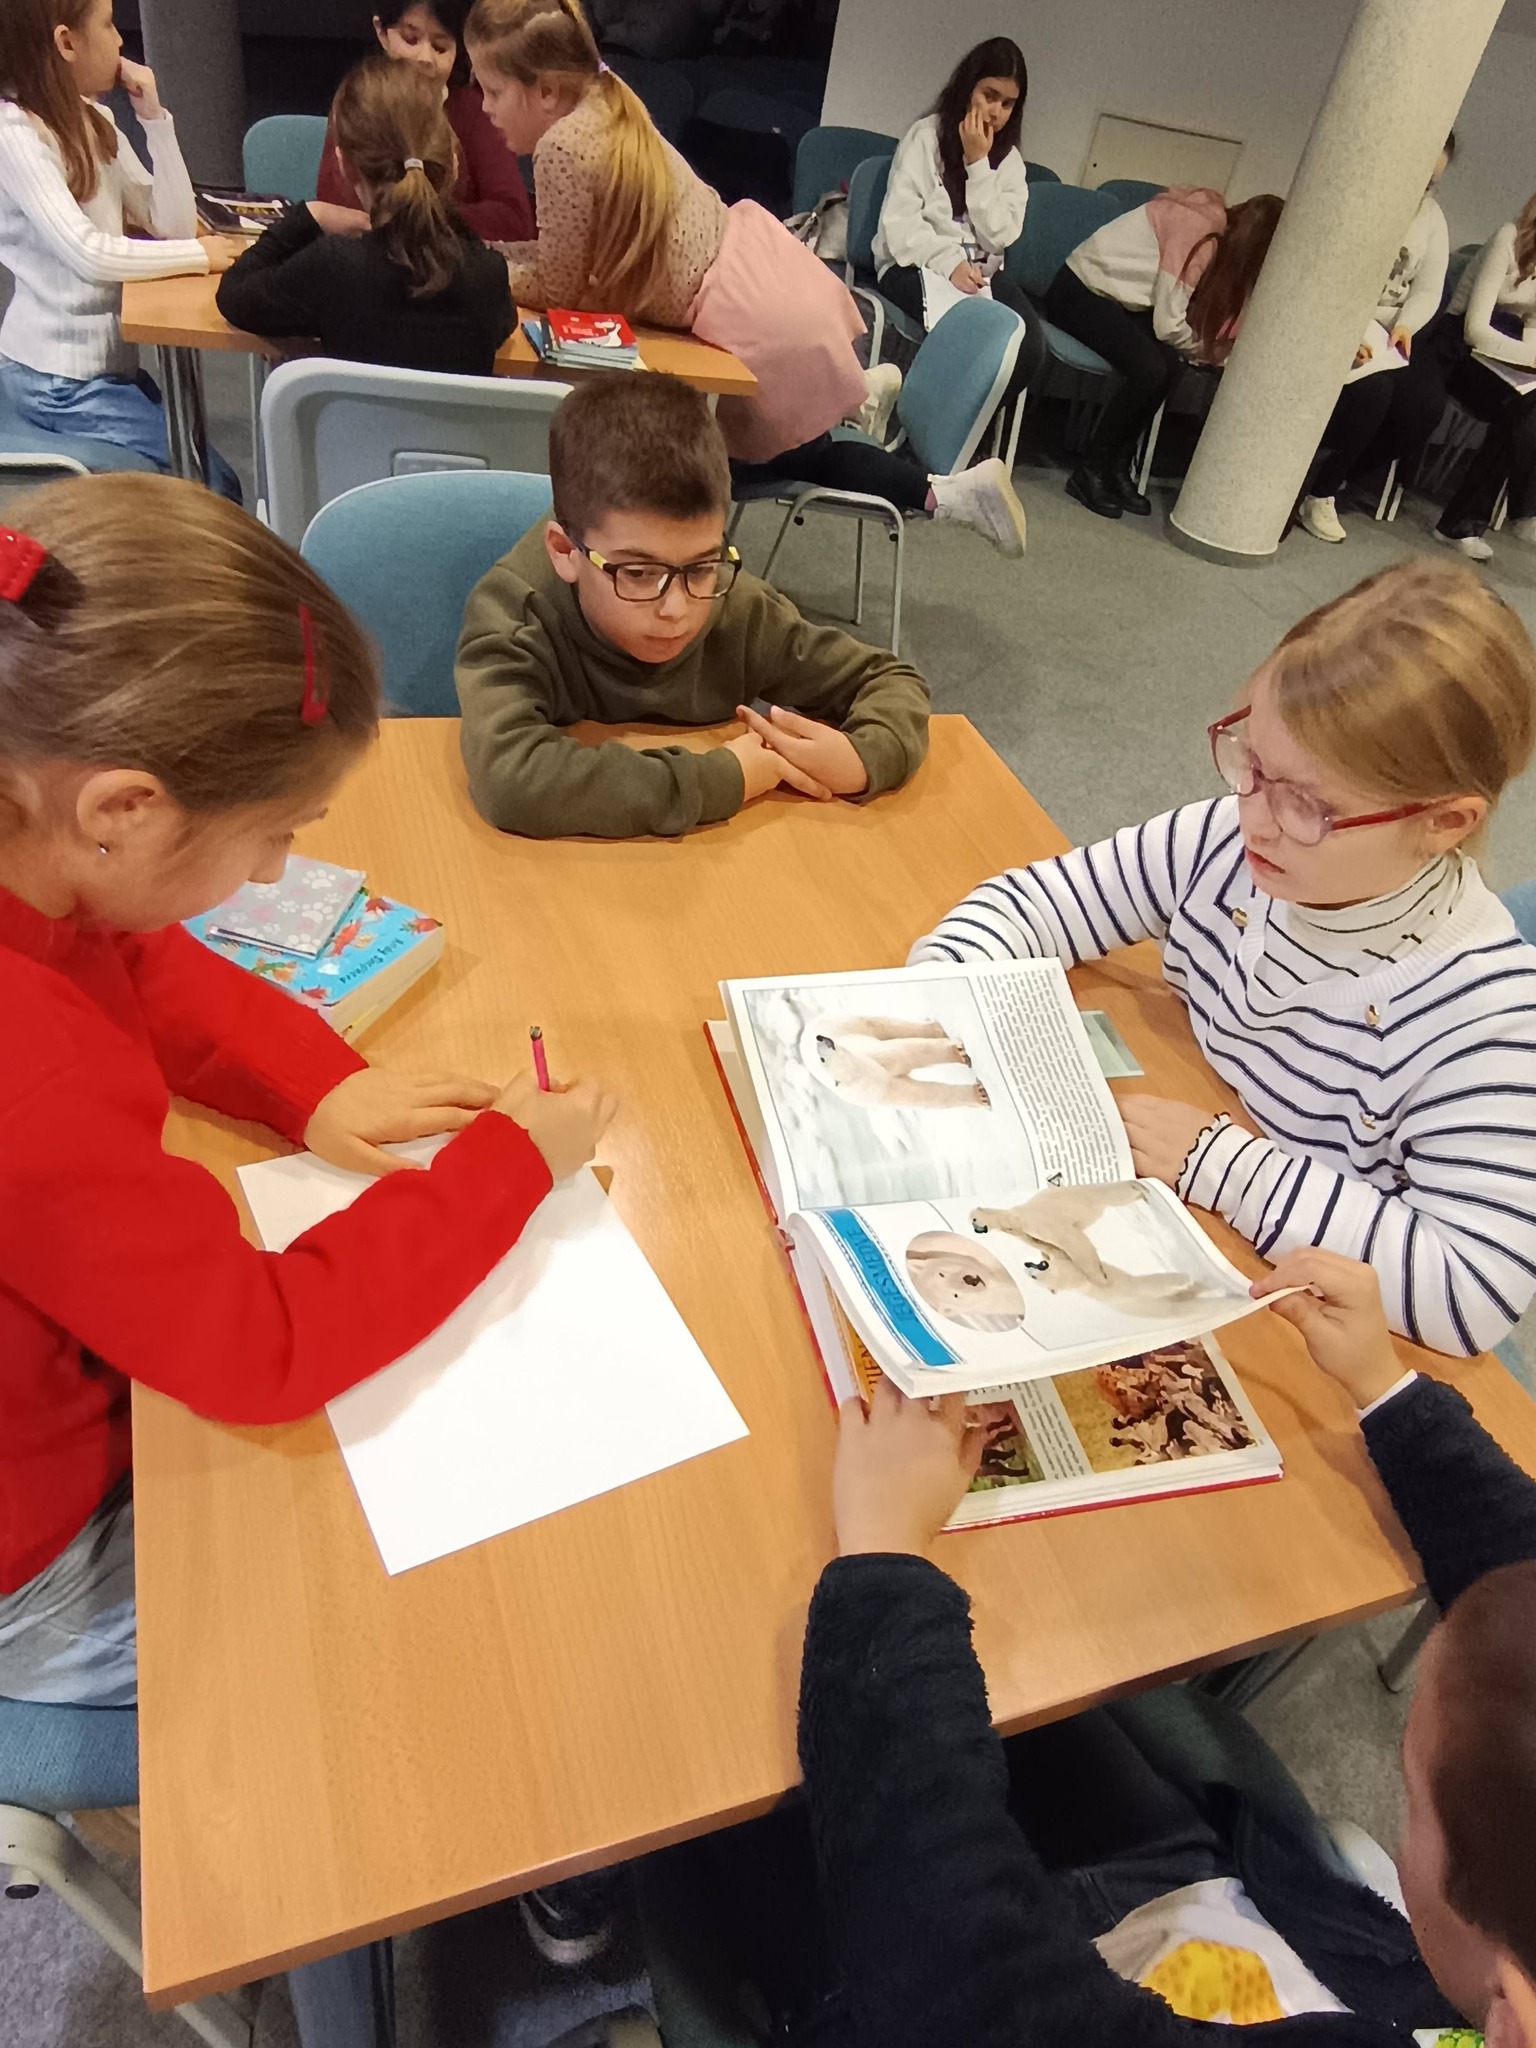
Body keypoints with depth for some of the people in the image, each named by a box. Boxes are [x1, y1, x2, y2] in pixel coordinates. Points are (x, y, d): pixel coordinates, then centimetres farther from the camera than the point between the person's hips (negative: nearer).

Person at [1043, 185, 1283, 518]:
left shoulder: (1218, 230, 5)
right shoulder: (1200, 231, -22)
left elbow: (1192, 310, 5)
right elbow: (1168, 325, -23)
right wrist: (1210, 353, -7)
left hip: (1118, 297, 8)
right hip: (1080, 291, -8)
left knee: (1168, 363, -14)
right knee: (1150, 369, -24)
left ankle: (1118, 467, -5)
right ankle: (1090, 471, -12)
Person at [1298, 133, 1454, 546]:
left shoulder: (1432, 218, 12)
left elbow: (1428, 290, 9)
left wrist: (1405, 326, -14)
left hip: (1383, 337, 6)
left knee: (1428, 402, -17)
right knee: (1372, 390, -32)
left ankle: (1329, 486, -2)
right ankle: (1315, 490, -10)